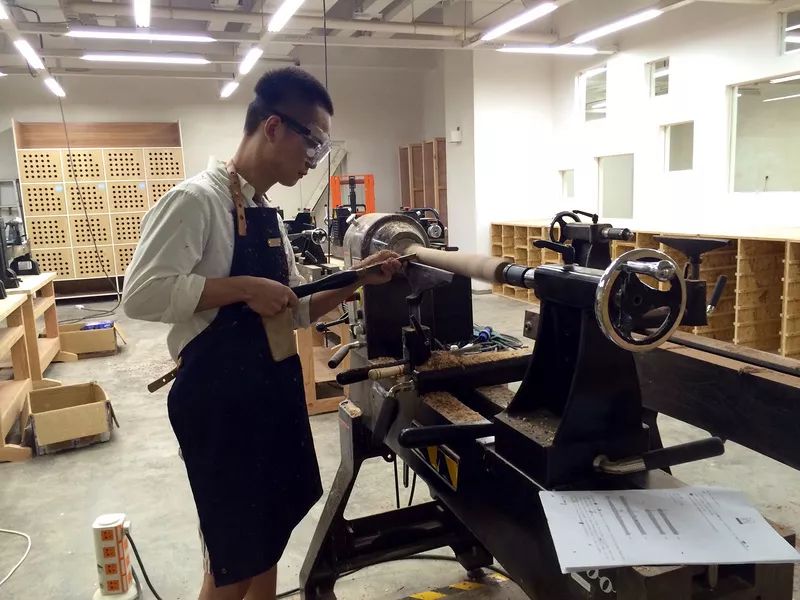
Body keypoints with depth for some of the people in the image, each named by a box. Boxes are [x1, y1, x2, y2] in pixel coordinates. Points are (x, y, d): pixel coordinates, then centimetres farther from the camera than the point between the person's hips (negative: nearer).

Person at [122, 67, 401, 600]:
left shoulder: (270, 216, 10)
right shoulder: (196, 200, -14)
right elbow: (140, 295, -23)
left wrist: (355, 281, 2)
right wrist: (243, 287, -23)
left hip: (277, 391, 8)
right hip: (220, 398, -8)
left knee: (270, 541, 22)